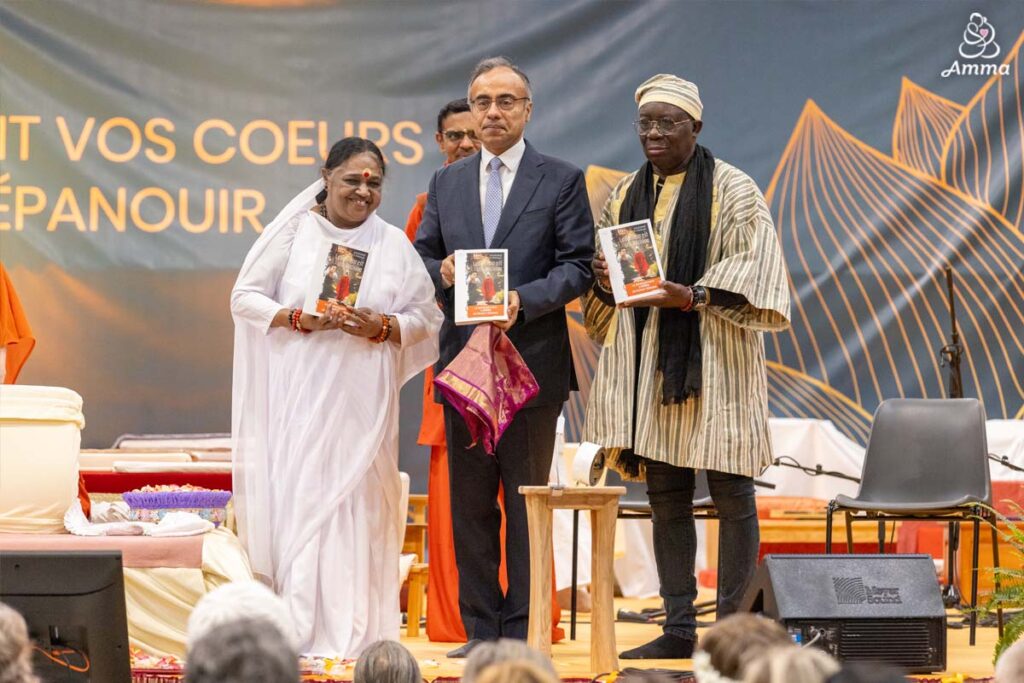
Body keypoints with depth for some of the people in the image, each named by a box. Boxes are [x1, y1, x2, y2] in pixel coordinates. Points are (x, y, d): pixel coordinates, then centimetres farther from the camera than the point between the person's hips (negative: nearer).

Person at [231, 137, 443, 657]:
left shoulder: (393, 245, 7)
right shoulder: (292, 232, 3)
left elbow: (427, 317, 7)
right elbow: (244, 298, 1)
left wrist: (383, 327, -12)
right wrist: (296, 318, -14)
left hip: (362, 397, 1)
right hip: (298, 394, -1)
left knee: (358, 501, -1)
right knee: (297, 497, -4)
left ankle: (355, 631, 2)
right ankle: (299, 629, -1)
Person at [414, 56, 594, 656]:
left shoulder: (562, 180, 2)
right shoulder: (446, 183, 14)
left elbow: (578, 266, -4)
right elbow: (422, 258, 15)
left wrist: (525, 300, -18)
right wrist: (442, 273, -8)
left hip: (532, 360, -4)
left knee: (528, 503, 0)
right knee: (470, 504, 6)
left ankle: (523, 630, 4)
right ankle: (480, 628, 12)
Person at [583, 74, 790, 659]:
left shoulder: (732, 191, -3)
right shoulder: (627, 195, 14)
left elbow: (752, 269, -10)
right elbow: (601, 269, 20)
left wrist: (693, 296, -22)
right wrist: (605, 281, -3)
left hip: (712, 364, -5)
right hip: (647, 364, 5)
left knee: (731, 496, -3)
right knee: (666, 498, 6)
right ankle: (679, 627, 10)